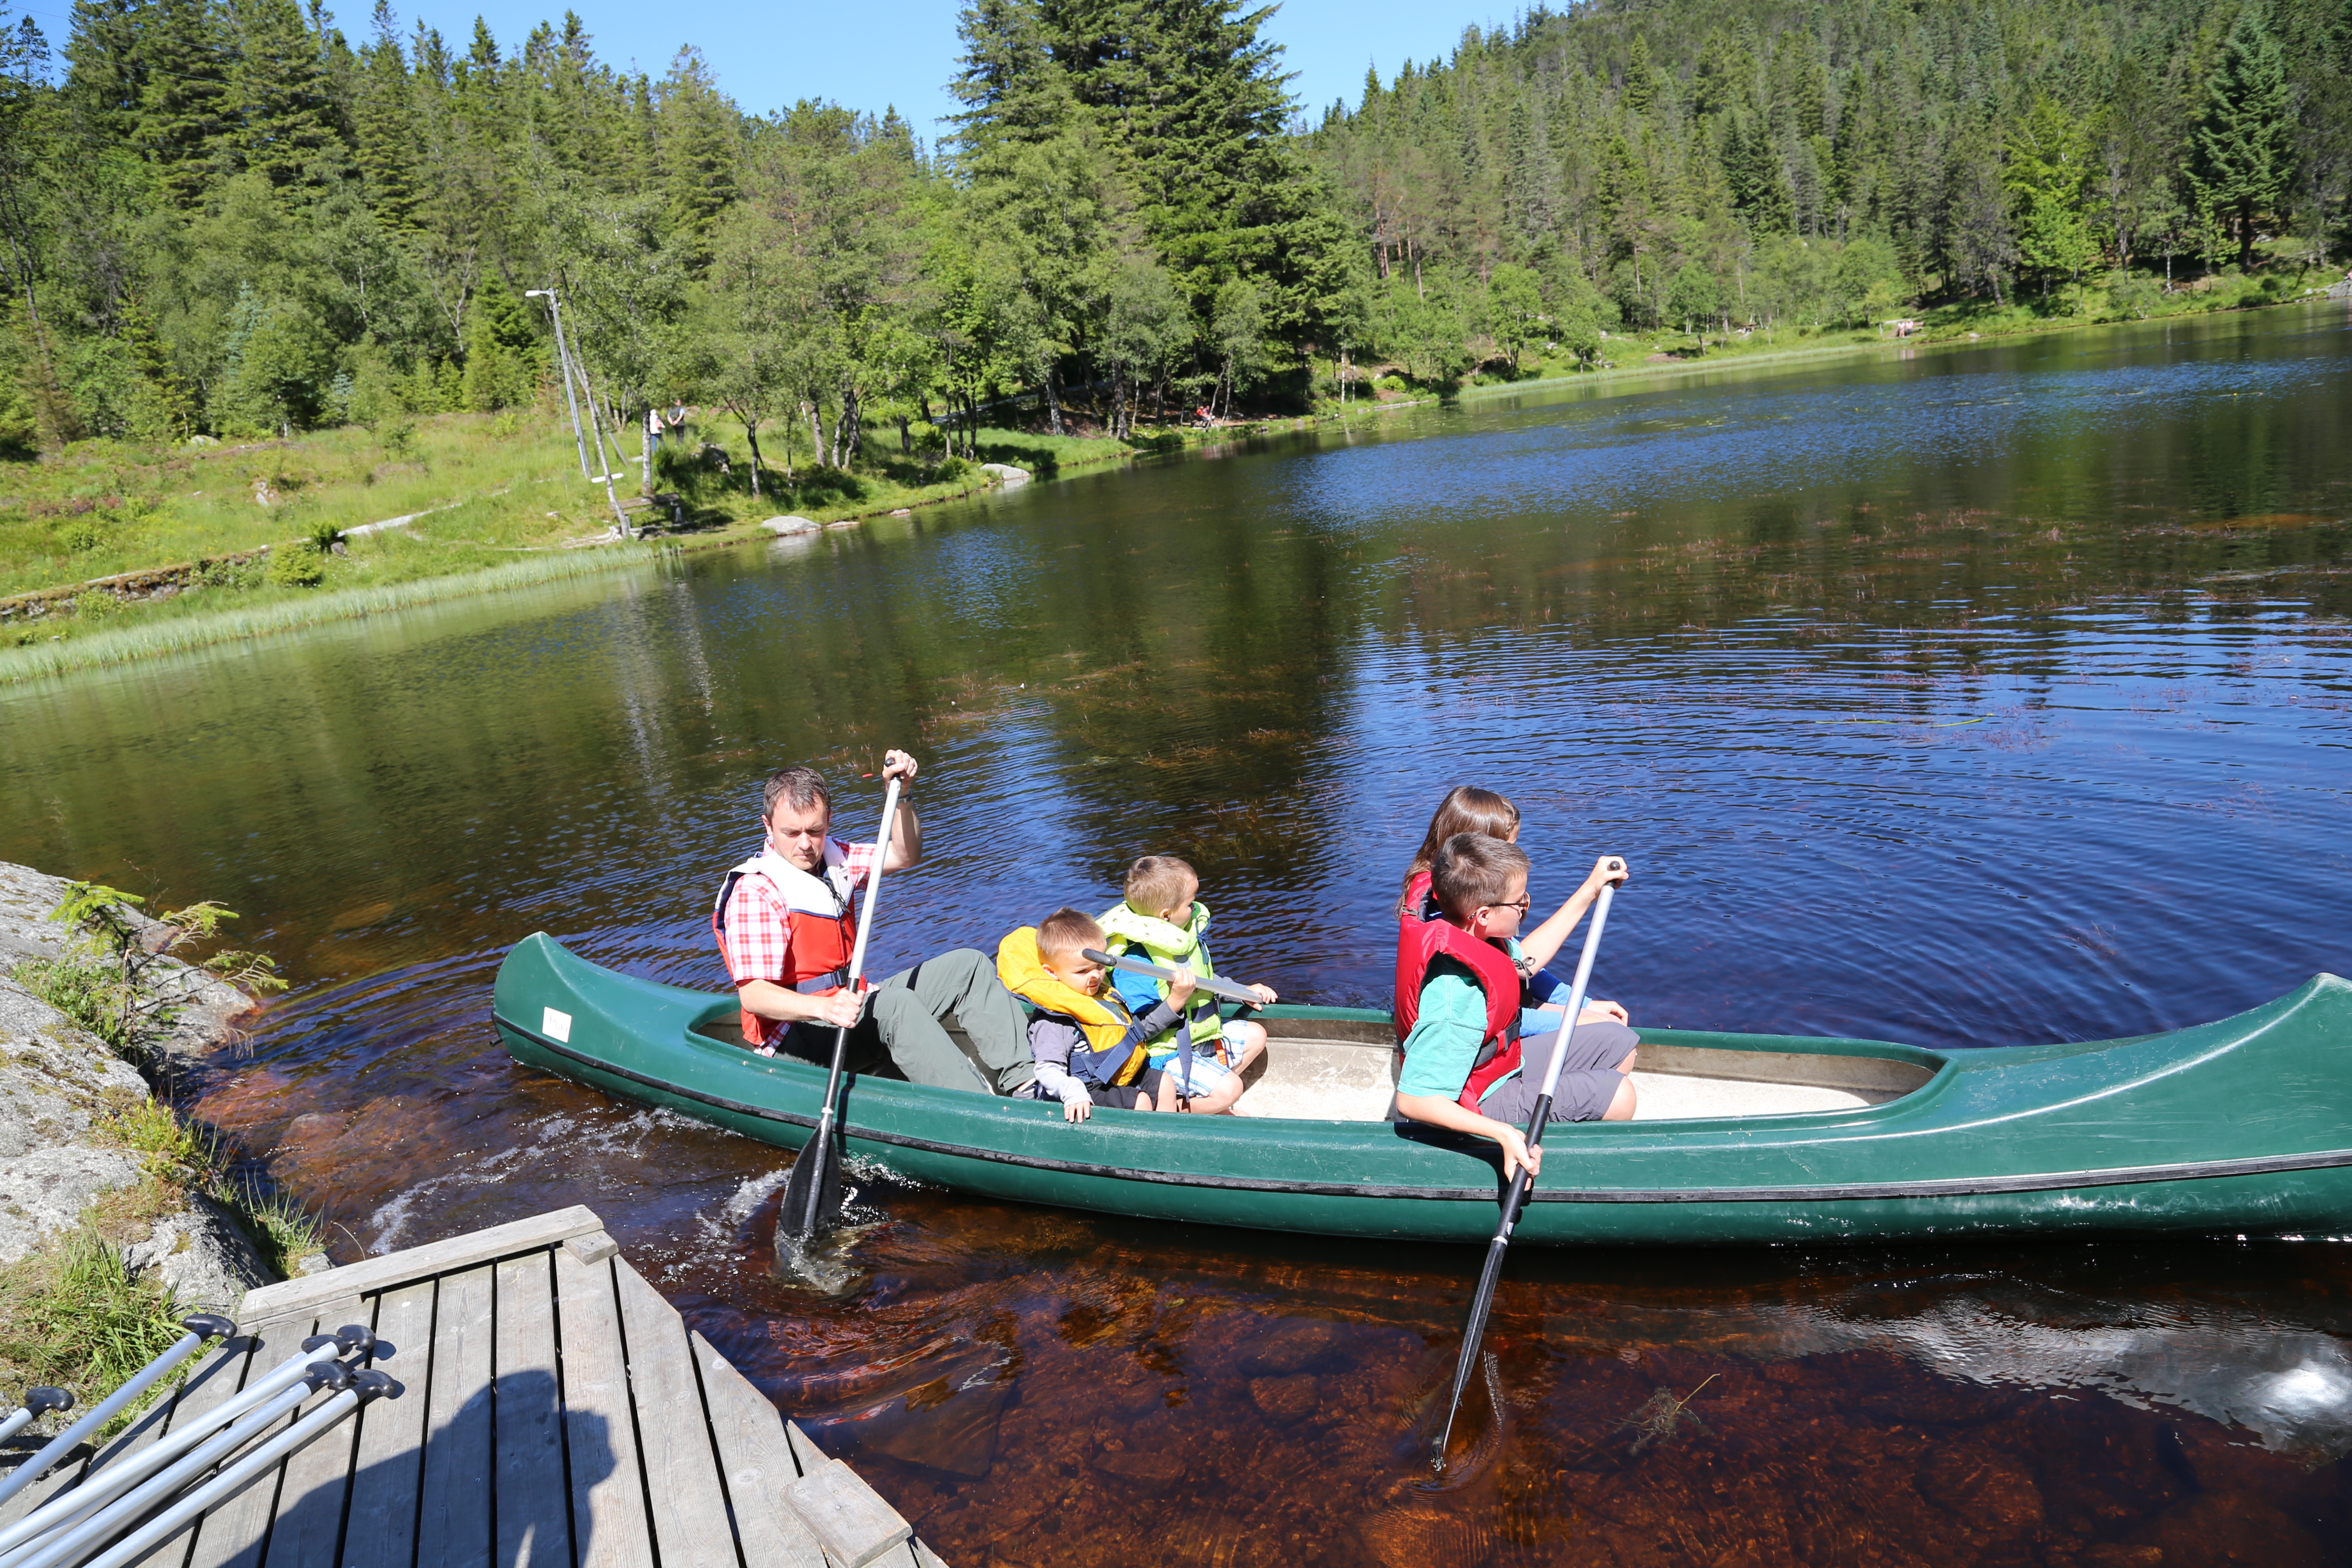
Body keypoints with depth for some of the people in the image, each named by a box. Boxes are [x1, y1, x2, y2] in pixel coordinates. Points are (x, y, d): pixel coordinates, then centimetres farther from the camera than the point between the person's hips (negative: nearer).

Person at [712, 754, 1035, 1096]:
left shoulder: (832, 858, 9)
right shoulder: (754, 893, -17)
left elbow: (904, 856, 15)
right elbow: (752, 994, -26)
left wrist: (899, 794, -2)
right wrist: (823, 1008, -43)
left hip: (846, 1004, 9)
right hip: (797, 1038, -9)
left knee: (969, 965, 0)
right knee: (895, 1003, -37)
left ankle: (1023, 1080, -13)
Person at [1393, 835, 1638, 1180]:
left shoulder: (1475, 932, -10)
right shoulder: (1458, 995, -39)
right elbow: (1413, 1100, -38)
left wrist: (1589, 891, 16)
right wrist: (1504, 1134, -47)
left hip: (1504, 1063, 10)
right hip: (1479, 1105, -9)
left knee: (1618, 1043, 12)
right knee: (1618, 1096, -16)